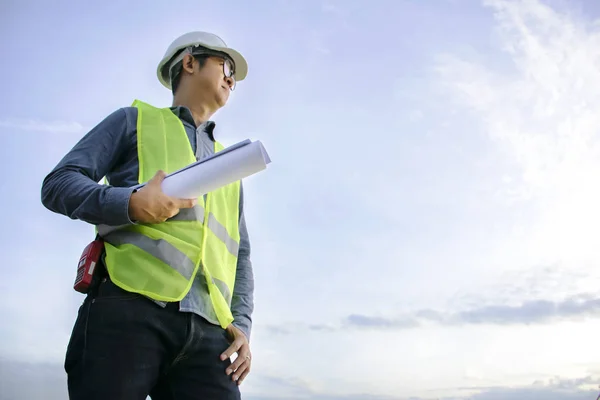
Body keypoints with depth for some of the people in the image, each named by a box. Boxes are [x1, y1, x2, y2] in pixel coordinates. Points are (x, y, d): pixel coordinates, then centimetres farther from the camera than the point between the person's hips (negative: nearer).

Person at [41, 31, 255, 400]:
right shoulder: (135, 120, 18)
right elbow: (59, 183, 7)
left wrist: (242, 325, 9)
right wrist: (130, 204, -12)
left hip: (207, 328, 4)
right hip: (128, 307, -3)